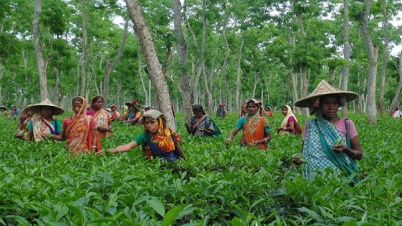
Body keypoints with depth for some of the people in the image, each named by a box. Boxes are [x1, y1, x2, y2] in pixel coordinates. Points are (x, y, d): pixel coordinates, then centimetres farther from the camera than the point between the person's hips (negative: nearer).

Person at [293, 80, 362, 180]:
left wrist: (345, 149, -13)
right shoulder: (310, 125, 6)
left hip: (340, 175, -1)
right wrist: (298, 159, -7)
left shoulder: (347, 124, 4)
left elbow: (359, 154, 6)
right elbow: (304, 152, 14)